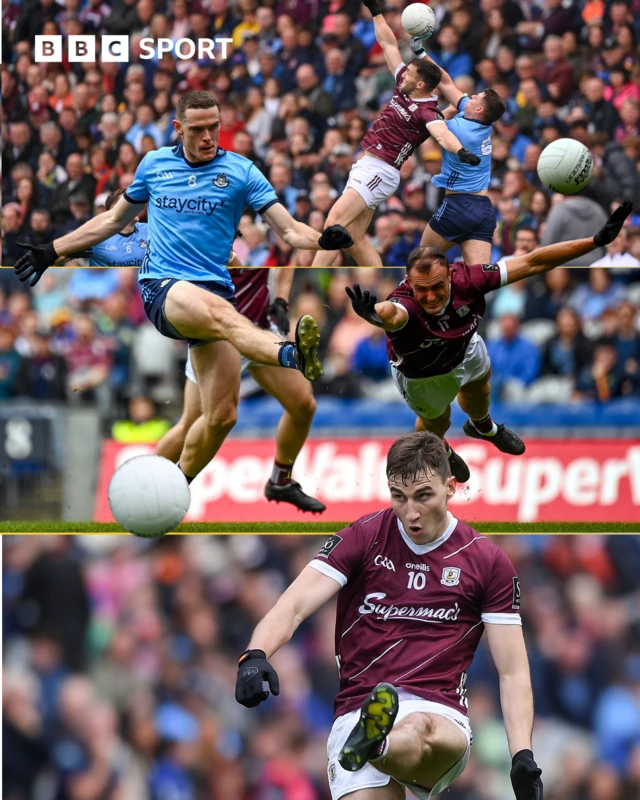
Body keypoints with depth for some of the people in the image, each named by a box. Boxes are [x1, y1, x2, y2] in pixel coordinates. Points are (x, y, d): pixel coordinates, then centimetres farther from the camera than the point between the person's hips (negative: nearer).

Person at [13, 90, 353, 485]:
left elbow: (289, 230, 0)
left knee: (222, 415, -7)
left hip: (214, 287, 2)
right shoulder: (154, 164, 12)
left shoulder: (240, 171, 6)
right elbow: (114, 219, 28)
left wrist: (322, 239, -22)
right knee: (220, 313, -38)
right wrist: (53, 250, 29)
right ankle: (291, 355, -70)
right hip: (162, 288, -2)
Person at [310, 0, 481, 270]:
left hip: (379, 172, -10)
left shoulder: (427, 112, -14)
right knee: (354, 239, 7)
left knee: (335, 220, -22)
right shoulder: (404, 89, 9)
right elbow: (388, 44, 17)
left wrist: (461, 152, -53)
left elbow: (442, 133, -33)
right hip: (365, 167, 10)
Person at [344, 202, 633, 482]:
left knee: (478, 389, 34)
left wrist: (598, 240, -40)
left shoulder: (465, 280, -41)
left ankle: (482, 427, 71)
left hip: (465, 349, 4)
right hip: (422, 375, -4)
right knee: (436, 421, 24)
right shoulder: (405, 304, -50)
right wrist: (375, 313, -104)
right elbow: (391, 313, -77)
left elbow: (532, 263, -36)